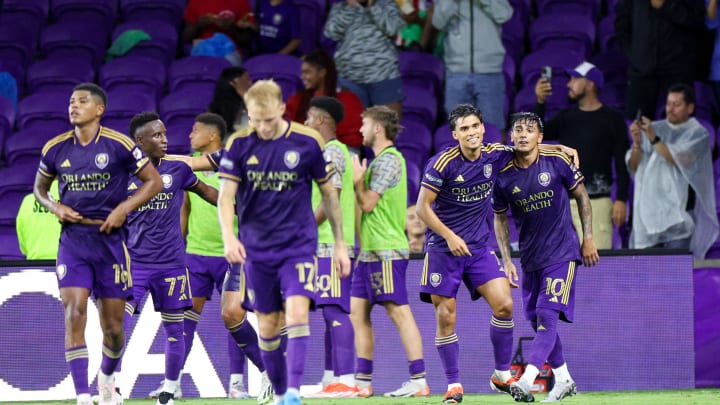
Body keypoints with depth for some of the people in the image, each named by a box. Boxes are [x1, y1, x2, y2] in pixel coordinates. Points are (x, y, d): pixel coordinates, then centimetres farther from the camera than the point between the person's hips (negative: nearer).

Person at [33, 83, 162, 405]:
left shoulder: (118, 145, -6)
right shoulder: (56, 148, 4)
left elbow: (154, 181, 1)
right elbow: (39, 187, 19)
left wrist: (123, 209, -12)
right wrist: (55, 207, -2)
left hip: (110, 241, -1)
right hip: (72, 242, 1)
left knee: (112, 325, 5)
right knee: (74, 314, -16)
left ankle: (107, 378, 36)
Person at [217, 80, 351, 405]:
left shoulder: (308, 142, -6)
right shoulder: (239, 144, -4)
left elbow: (329, 193, 5)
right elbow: (226, 195, -6)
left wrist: (340, 244, 7)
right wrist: (228, 235, -24)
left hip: (298, 244, -2)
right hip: (256, 248, 2)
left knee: (297, 314, -19)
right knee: (267, 326, 7)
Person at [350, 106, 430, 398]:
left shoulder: (388, 160, -12)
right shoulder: (380, 160, 19)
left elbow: (368, 203, -14)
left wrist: (358, 179, -1)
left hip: (386, 251, -10)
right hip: (370, 251, 10)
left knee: (399, 313, -10)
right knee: (358, 314, 9)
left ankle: (418, 381, -11)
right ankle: (363, 382, 11)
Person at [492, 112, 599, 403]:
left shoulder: (557, 162, -8)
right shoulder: (504, 176, -3)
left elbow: (581, 196, 5)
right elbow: (500, 218, 10)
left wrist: (588, 238, 2)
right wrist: (506, 260, 4)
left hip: (562, 253, -4)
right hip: (530, 258, 4)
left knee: (547, 315, -16)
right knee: (537, 321, 8)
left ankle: (526, 381, -28)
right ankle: (563, 380, 25)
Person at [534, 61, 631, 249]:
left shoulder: (612, 119, 3)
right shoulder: (565, 116, 15)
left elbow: (622, 163, 0)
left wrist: (621, 199, -8)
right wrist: (540, 103, -10)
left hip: (597, 201, -4)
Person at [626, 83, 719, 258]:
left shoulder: (698, 133, 4)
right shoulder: (655, 129, 14)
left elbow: (680, 160, -13)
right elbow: (633, 166, 6)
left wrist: (654, 140, -21)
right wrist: (637, 143, -12)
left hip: (678, 210, -4)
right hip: (649, 206, 4)